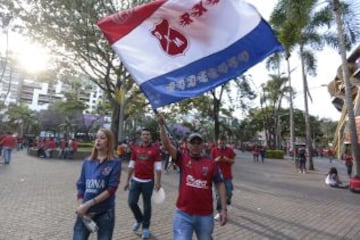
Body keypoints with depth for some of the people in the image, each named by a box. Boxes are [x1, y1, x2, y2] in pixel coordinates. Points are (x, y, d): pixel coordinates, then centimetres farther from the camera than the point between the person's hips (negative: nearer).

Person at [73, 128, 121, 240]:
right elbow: (80, 186, 7)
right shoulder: (87, 162, 4)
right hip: (85, 212, 3)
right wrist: (82, 206, -6)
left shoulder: (115, 163, -9)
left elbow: (111, 189, -14)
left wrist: (88, 204, -17)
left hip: (105, 212, -2)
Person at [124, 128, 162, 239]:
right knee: (131, 202, 3)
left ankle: (146, 228, 28)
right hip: (136, 180, 3)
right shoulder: (136, 148, 5)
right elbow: (131, 165, 10)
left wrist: (158, 182, -11)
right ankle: (139, 219, 33)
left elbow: (158, 167, -7)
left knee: (147, 205, 8)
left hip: (148, 182, -3)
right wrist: (127, 180, 10)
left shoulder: (155, 149, -6)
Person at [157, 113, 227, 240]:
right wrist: (162, 125, -25)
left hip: (205, 215, 2)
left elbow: (220, 185, 0)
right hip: (183, 214, -1)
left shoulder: (211, 163, -2)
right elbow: (167, 144, -14)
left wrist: (224, 209, -4)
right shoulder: (182, 158, -4)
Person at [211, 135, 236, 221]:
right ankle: (219, 212, 14)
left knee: (229, 193, 5)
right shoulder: (214, 150, -3)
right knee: (218, 194, 3)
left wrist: (227, 159, -16)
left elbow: (233, 161, 4)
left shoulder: (230, 150, -1)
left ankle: (228, 202, 39)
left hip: (228, 175, 1)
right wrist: (216, 160, -19)